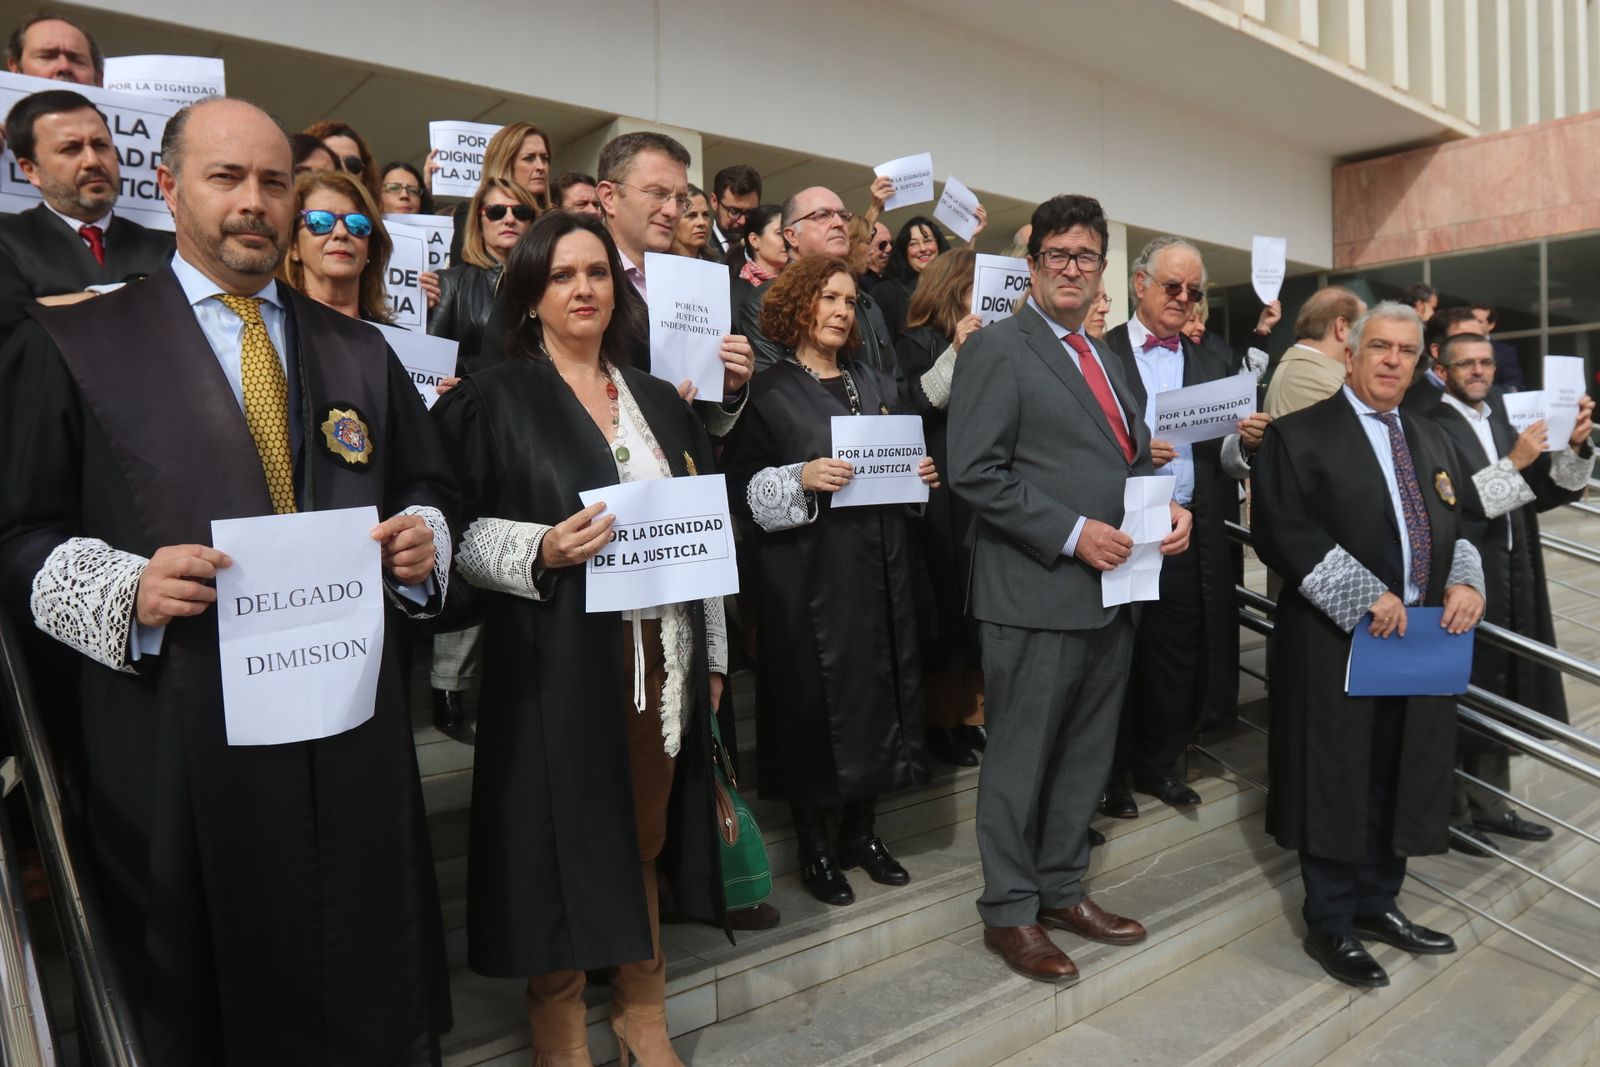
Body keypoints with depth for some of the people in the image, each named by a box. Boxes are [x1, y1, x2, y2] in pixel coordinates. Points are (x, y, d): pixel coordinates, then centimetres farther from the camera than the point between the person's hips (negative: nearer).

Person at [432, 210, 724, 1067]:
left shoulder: (659, 400, 12)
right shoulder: (495, 398, -1)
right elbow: (458, 532, -4)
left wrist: (714, 651, 11)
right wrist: (540, 550, -23)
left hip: (662, 655, 4)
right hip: (556, 661, -4)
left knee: (644, 834, 13)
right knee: (565, 839, 4)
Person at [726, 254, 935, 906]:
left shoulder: (876, 386, 16)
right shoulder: (768, 392, 0)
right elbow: (743, 485, -5)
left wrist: (920, 475, 0)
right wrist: (800, 479, -21)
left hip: (878, 564, 5)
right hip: (807, 570, -5)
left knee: (877, 689, 8)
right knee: (813, 698, 0)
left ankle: (861, 831, 24)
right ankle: (813, 844, 16)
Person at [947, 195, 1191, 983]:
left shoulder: (1106, 357, 17)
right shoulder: (998, 348, -8)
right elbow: (975, 473, -17)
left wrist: (1168, 508, 1)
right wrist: (1072, 534, -19)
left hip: (1112, 592, 8)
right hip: (1036, 595, -8)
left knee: (1086, 756, 18)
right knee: (1021, 761, 5)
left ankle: (1062, 890, 34)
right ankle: (1009, 912, 21)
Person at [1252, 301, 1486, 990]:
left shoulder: (1432, 441, 17)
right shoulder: (1300, 435, -6)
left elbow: (1462, 524, 18)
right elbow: (1282, 532, -16)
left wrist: (1466, 580, -3)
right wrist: (1365, 596, -21)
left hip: (1422, 641, 7)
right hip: (1336, 643, -6)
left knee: (1399, 782, 14)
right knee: (1337, 783, 3)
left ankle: (1376, 904, 31)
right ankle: (1330, 925, 18)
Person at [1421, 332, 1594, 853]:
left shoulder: (1503, 418, 12)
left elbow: (1547, 492, 13)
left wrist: (1574, 446, -2)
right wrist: (1512, 463, -20)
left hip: (1509, 579, 7)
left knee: (1497, 696, 15)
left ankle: (1489, 805, 29)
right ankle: (1450, 812, 17)